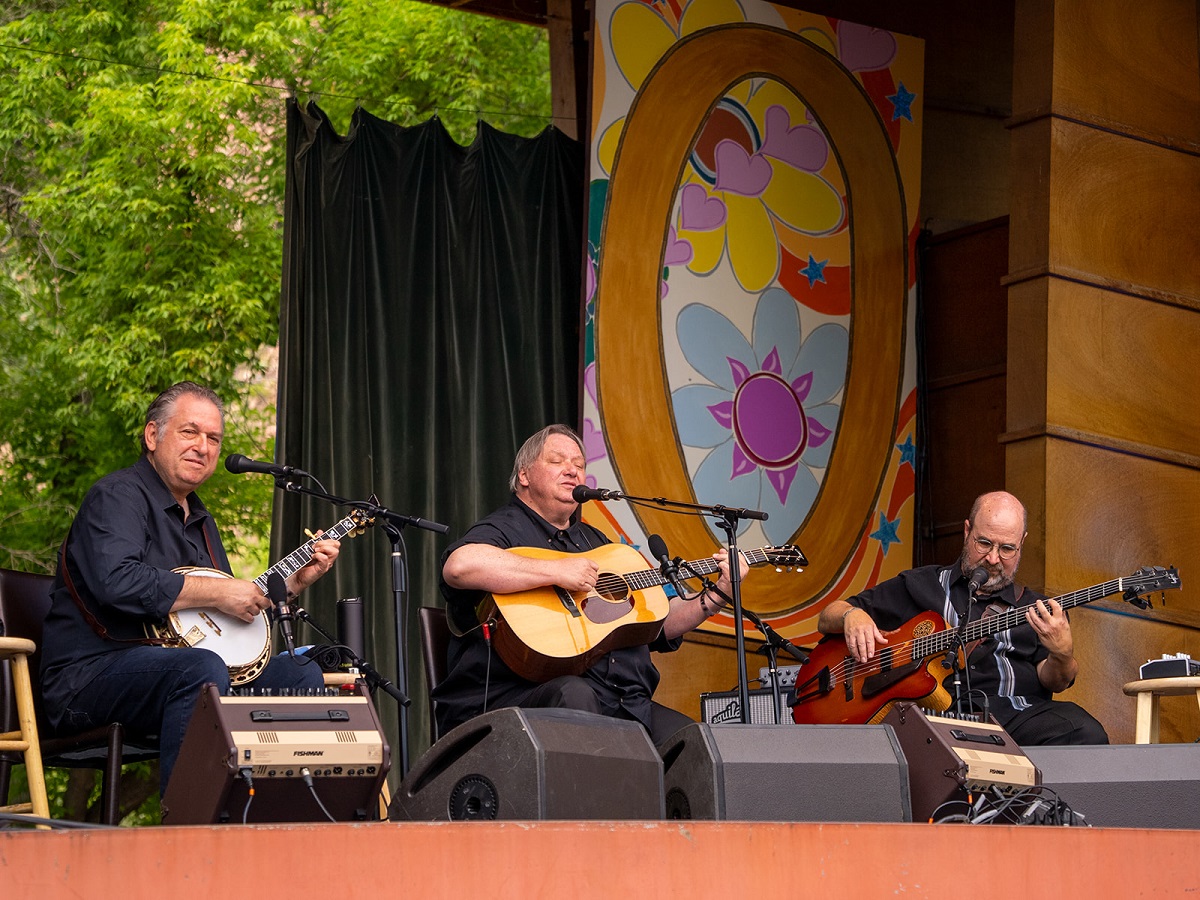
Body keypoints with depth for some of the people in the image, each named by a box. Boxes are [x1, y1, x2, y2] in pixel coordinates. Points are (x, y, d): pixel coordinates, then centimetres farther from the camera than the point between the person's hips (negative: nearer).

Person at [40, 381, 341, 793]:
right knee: (204, 668, -37)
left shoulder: (197, 516, 23)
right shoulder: (118, 496, -7)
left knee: (302, 675, 0)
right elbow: (116, 581, -27)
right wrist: (216, 593, -21)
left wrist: (294, 581, 14)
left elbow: (238, 609, 27)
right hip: (92, 676, -9)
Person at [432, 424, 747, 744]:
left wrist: (718, 595, 16)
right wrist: (557, 571, -18)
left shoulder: (595, 540, 29)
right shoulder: (504, 530, 4)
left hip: (624, 704, 6)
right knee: (572, 695, -40)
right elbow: (459, 566, -23)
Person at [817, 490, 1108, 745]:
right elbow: (827, 620, 23)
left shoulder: (1037, 610, 22)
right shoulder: (918, 587, 21)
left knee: (1088, 736, -30)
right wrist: (852, 615, -2)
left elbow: (1054, 682, 6)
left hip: (1020, 712, 2)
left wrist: (1062, 653, -18)